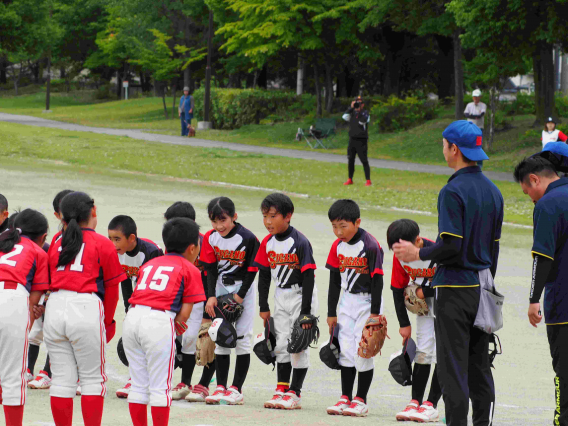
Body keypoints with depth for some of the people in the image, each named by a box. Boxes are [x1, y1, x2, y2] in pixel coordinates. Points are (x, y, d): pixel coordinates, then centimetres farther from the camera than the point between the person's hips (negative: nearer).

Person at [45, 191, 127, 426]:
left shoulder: (56, 242, 13)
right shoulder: (103, 244, 3)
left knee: (61, 379, 9)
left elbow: (50, 280, 9)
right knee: (93, 378, 6)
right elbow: (111, 288, 6)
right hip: (87, 306, -3)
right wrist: (107, 321, 16)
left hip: (54, 308, 3)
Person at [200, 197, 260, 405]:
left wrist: (239, 296, -16)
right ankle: (221, 387, 8)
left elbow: (252, 270, -14)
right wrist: (211, 296, -10)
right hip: (221, 287, 4)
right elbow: (211, 269, -1)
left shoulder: (248, 239, -19)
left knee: (242, 337, -7)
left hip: (244, 288, -4)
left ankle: (236, 389, -4)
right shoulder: (211, 238, -5)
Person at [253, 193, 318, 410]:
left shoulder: (300, 242, -18)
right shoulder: (268, 242, 1)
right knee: (281, 344, 7)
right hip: (281, 297, 6)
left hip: (301, 296, -6)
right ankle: (281, 389, 13)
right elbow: (264, 275, 8)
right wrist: (263, 306, 6)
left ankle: (295, 393, -1)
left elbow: (308, 277, -19)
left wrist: (305, 310, -20)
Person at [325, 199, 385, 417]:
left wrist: (375, 313, -17)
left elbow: (377, 280, -16)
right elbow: (334, 280, 10)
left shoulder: (370, 246, -18)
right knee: (346, 350, 6)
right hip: (347, 301, 6)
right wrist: (331, 312, 11)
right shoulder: (338, 246, 2)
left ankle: (361, 400, 2)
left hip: (368, 301, -6)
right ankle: (345, 398, 13)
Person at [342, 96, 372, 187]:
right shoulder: (352, 113, 12)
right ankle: (350, 180, 18)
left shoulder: (365, 113, 1)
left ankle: (368, 180, -6)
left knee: (364, 161, -7)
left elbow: (363, 121, -16)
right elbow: (345, 117, -5)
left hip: (361, 140, -5)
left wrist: (359, 111, -17)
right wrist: (351, 108, -10)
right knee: (350, 160, 8)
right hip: (352, 139, 5)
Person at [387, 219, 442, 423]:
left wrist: (425, 292, -19)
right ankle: (415, 402, 6)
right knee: (423, 351, 3)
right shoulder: (400, 257, -12)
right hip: (425, 303, 5)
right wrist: (404, 323, 0)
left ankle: (431, 404, -10)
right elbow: (398, 289, -1)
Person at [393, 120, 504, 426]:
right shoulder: (493, 191, 11)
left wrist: (418, 254, -4)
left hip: (455, 286, -8)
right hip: (482, 286, 8)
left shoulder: (453, 191, -14)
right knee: (479, 365, 11)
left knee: (452, 366, -4)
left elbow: (450, 246, -21)